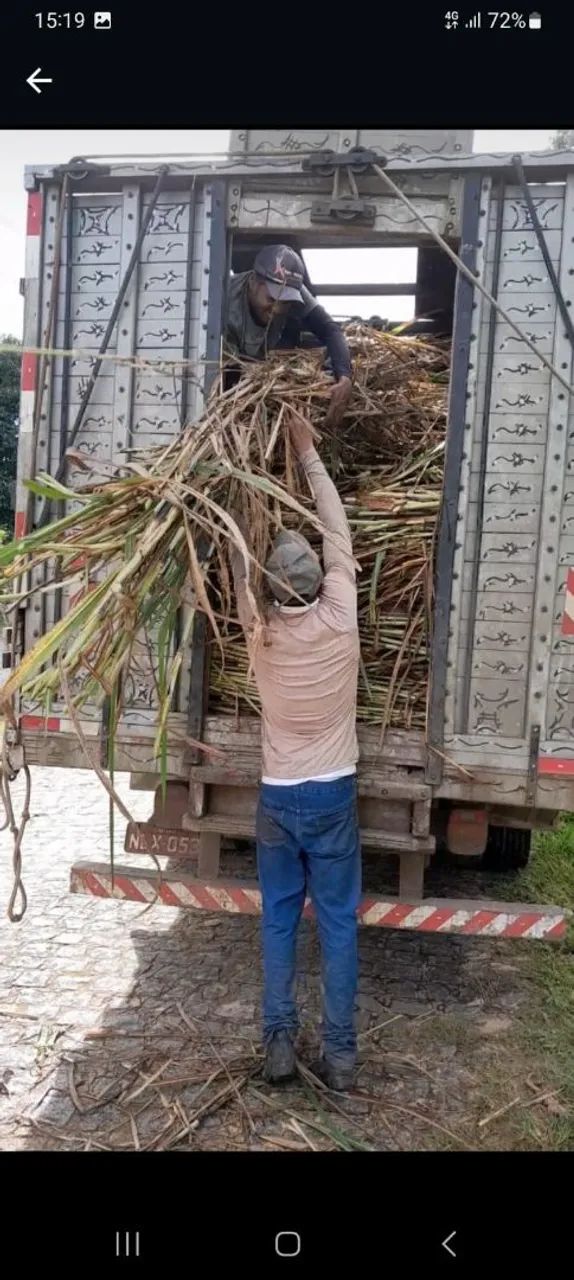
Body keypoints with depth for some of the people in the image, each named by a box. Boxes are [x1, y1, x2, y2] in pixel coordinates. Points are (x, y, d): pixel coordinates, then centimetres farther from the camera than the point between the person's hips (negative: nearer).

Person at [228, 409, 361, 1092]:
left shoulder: (261, 632, -12)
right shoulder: (340, 620, -14)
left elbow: (239, 563, 3)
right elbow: (338, 533, -3)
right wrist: (307, 452, 6)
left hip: (277, 796, 0)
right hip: (333, 793, 0)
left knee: (278, 919, 12)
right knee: (338, 921, 7)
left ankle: (279, 1043, 17)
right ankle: (339, 1052, 13)